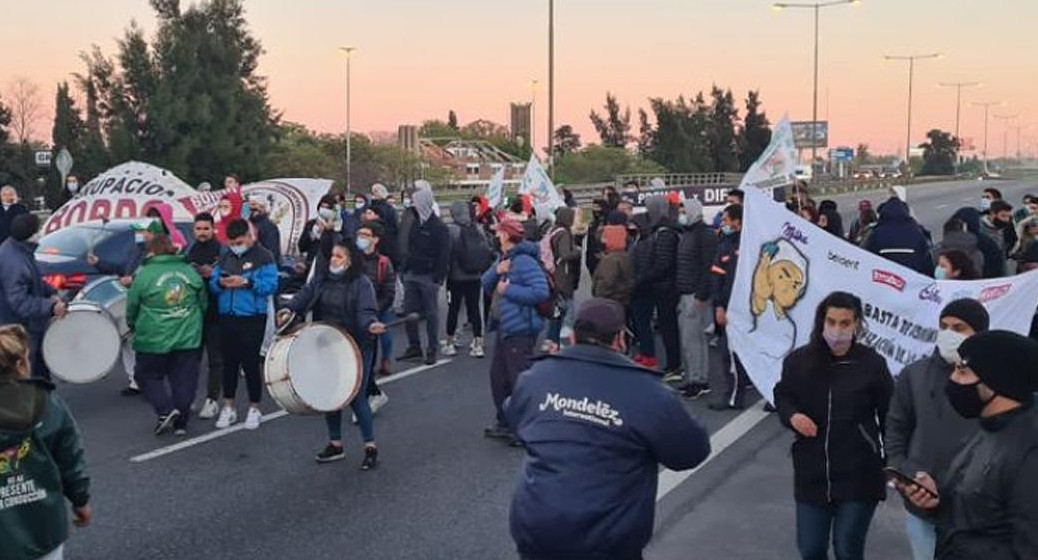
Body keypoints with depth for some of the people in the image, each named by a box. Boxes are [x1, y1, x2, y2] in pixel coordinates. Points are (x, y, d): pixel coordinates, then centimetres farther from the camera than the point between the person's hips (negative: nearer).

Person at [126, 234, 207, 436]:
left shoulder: (144, 275, -8)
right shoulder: (190, 271, 2)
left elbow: (132, 308, 1)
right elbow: (203, 303, 12)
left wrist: (134, 327, 20)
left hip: (154, 340, -3)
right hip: (188, 339, 3)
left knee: (148, 376, 13)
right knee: (184, 380, 11)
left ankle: (165, 410, -6)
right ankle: (180, 422, 13)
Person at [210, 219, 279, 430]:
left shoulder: (263, 257, -4)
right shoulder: (225, 258, 13)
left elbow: (270, 285, -13)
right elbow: (212, 284, 11)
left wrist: (247, 282, -22)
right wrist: (220, 283, -11)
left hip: (252, 319, -5)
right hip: (227, 318, 5)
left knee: (250, 363, 0)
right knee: (229, 362, 11)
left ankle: (254, 409, 13)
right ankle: (228, 408, 22)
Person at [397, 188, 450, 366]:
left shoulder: (439, 227, -10)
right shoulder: (415, 223, 12)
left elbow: (444, 255, -13)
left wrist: (438, 277, -18)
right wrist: (405, 268, 9)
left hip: (428, 276, -7)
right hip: (411, 274, 7)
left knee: (431, 314, 1)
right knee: (409, 311, 7)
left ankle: (432, 350, 7)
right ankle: (414, 346, 17)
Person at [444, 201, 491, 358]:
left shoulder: (451, 230, -12)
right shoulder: (478, 229, 0)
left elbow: (447, 253, -12)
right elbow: (487, 251, 2)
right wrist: (483, 271, 10)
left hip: (457, 277, -3)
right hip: (475, 277, 3)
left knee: (453, 308, 7)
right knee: (474, 307, 7)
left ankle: (450, 342, 15)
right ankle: (478, 343, 4)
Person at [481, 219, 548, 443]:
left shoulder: (524, 262, -17)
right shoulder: (504, 259, 14)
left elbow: (541, 292, -25)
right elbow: (485, 284, 12)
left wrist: (509, 290, -20)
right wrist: (496, 270, -8)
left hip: (520, 330, -11)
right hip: (504, 328, 11)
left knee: (519, 379, -7)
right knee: (498, 377, 17)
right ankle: (505, 423, 30)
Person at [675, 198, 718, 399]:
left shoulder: (705, 234, -10)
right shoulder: (685, 234, 19)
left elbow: (708, 267, -16)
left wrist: (701, 296, -20)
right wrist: (678, 293, 16)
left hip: (696, 295, -9)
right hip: (683, 294, 9)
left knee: (692, 339, -8)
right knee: (687, 339, 10)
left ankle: (698, 380, -3)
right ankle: (691, 378, 15)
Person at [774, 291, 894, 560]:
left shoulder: (872, 364, -9)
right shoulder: (799, 360, -5)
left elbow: (889, 417, 0)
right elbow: (782, 396, 12)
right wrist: (792, 416, -9)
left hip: (858, 477, -2)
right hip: (812, 474, 2)